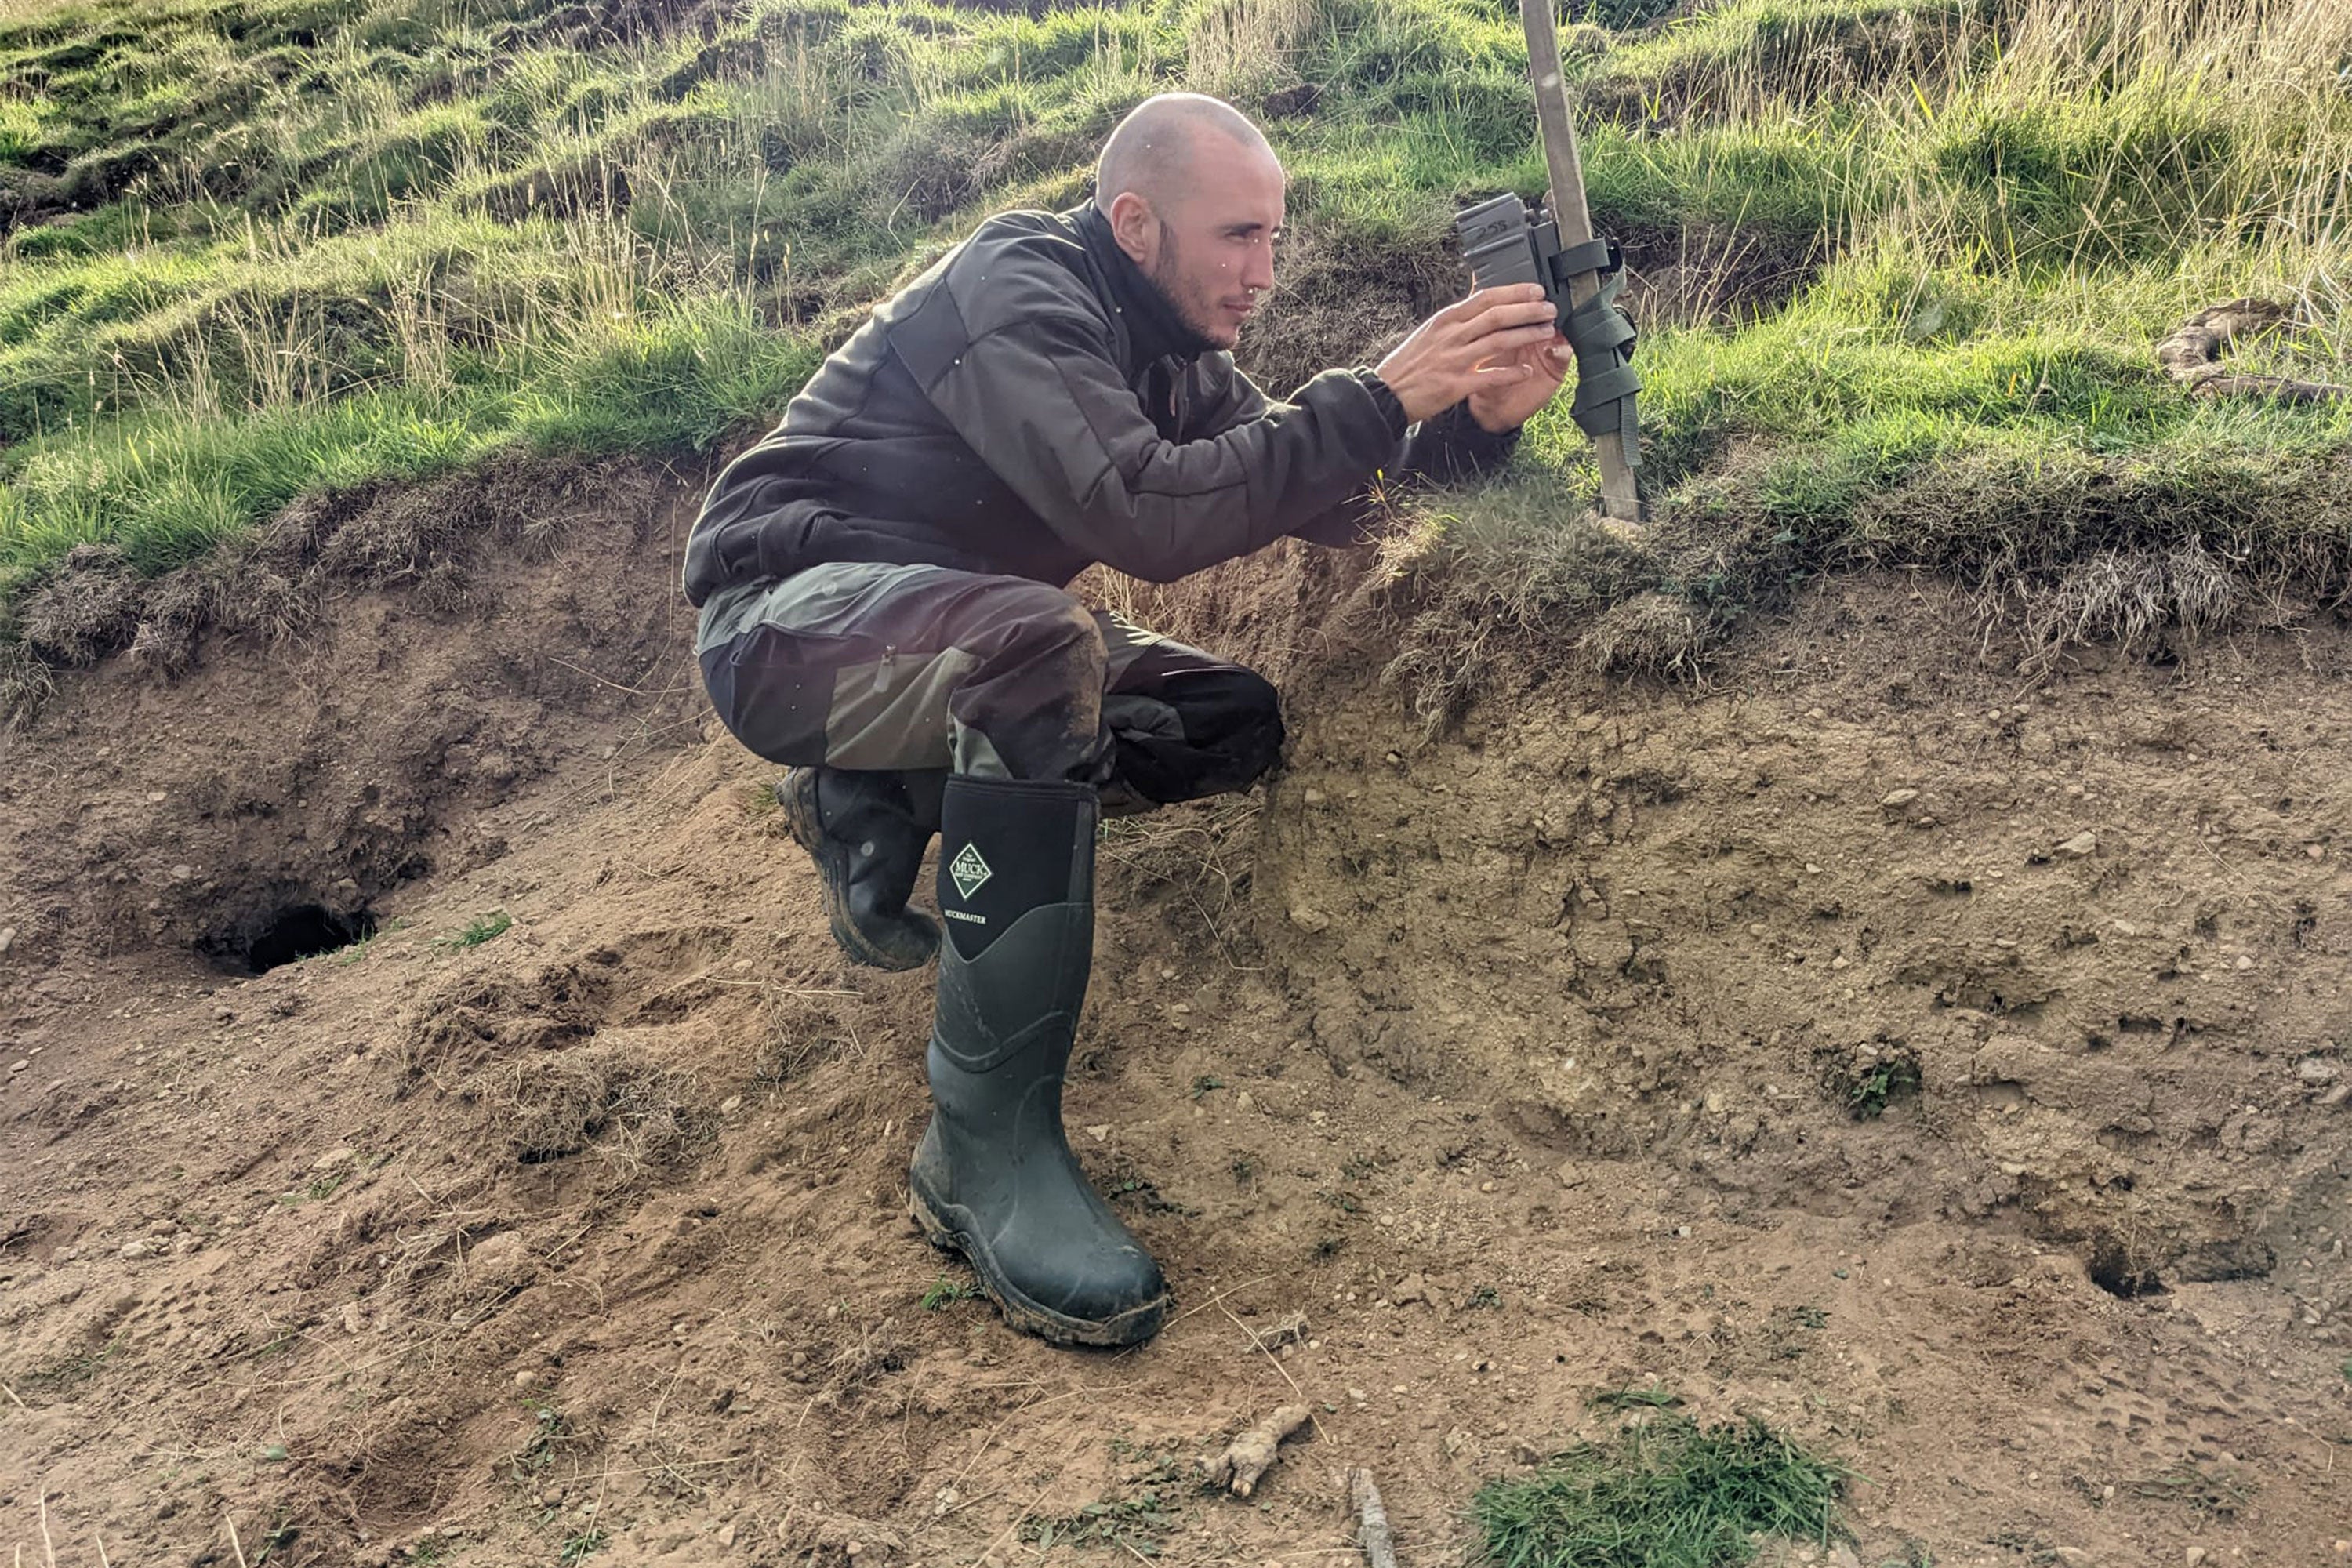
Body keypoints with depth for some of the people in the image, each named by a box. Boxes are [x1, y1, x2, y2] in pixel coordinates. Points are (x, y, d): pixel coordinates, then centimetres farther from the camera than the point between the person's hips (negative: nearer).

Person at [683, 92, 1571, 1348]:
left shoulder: (1168, 345, 6)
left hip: (960, 641, 9)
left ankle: (880, 803, 8)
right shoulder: (1014, 290, -20)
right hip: (787, 616, -8)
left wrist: (1476, 422, -12)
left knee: (1237, 724, -4)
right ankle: (985, 1148, -34)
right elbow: (1143, 517, -35)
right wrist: (1382, 400, -33)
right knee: (1042, 639, -38)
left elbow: (1321, 504, 3)